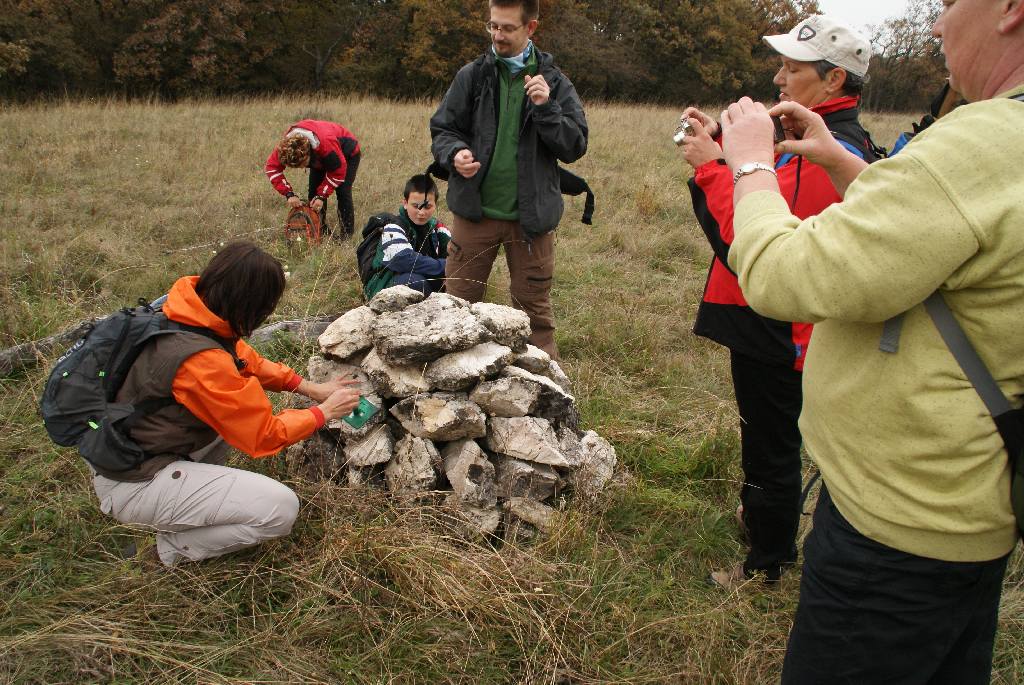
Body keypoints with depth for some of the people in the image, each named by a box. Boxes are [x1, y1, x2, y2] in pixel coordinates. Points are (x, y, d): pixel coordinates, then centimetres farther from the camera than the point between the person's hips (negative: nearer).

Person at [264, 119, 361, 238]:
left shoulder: (327, 143, -46)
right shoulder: (286, 145, -31)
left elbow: (338, 172, -33)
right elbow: (271, 167, -25)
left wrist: (322, 195, -33)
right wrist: (289, 194, -34)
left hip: (347, 154, -6)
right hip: (320, 157, 6)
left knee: (343, 192, -18)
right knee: (314, 193, -4)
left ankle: (347, 234, -10)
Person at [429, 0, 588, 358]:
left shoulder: (554, 82, 2)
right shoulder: (471, 76, 3)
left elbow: (575, 147, -3)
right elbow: (442, 130, 7)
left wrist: (546, 108, -17)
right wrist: (455, 153, -15)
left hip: (531, 215, 0)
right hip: (475, 209, 1)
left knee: (534, 308, 10)